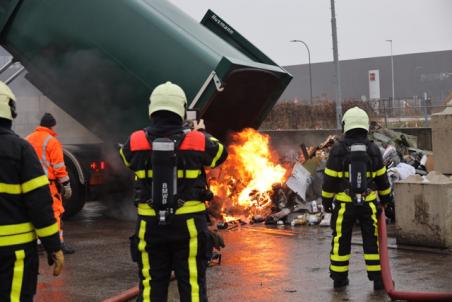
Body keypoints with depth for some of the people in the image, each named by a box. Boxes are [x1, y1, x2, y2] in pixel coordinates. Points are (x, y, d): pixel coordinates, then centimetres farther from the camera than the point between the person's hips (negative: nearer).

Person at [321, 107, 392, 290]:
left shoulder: (338, 150, -8)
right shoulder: (373, 150, -1)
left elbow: (330, 179, -5)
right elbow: (382, 178, 7)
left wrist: (326, 200, 8)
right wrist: (386, 198, 22)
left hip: (344, 204, -1)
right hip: (368, 203, 1)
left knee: (341, 241, 10)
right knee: (372, 241, 9)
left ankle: (339, 278, 17)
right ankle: (378, 279, 9)